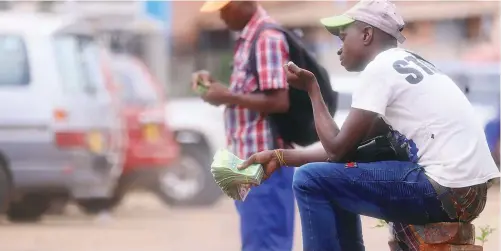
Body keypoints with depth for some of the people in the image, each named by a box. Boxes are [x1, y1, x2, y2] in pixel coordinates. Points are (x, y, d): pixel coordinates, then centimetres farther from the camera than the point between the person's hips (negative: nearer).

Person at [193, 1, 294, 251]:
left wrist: (228, 96, -15)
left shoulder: (268, 38, -14)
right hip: (251, 160, 10)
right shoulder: (248, 39, 15)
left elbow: (278, 101, -20)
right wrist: (215, 84, 8)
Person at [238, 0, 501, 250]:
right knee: (340, 178, 26)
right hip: (468, 190, 10)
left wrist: (312, 89, 7)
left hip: (444, 192, -10)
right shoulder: (407, 66, 20)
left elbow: (337, 148, -5)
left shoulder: (379, 68, -7)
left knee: (311, 179, -6)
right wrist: (281, 156, 19)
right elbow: (347, 148, 22)